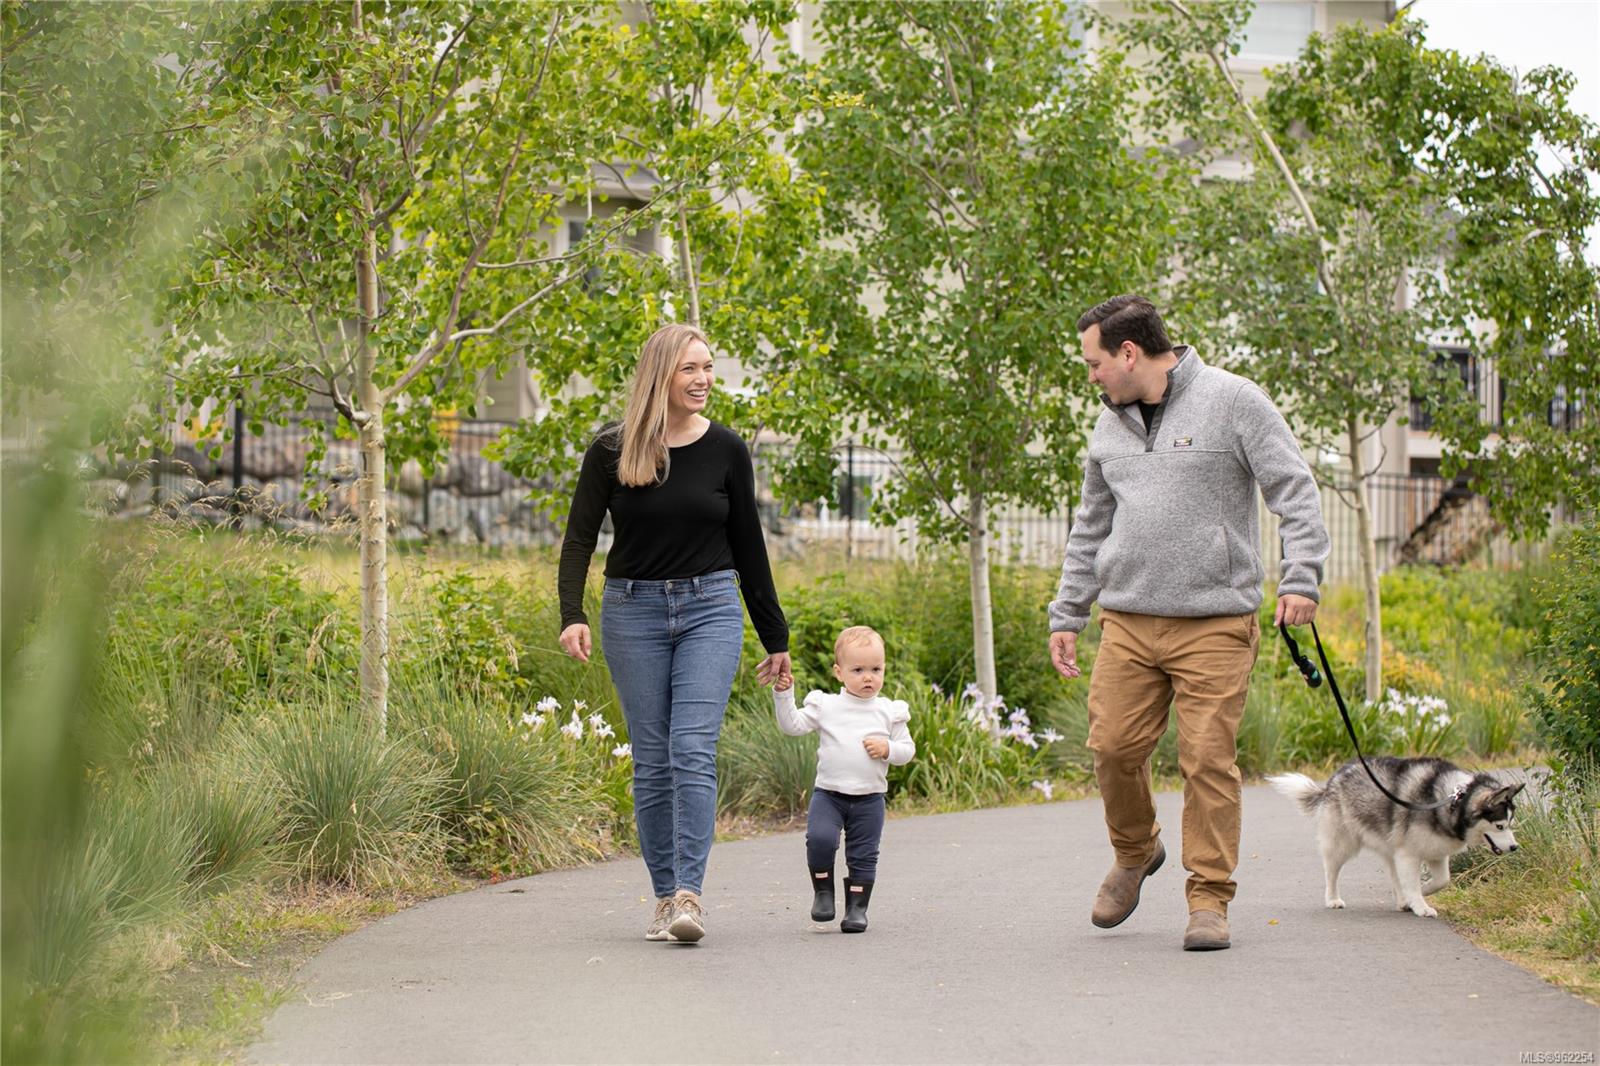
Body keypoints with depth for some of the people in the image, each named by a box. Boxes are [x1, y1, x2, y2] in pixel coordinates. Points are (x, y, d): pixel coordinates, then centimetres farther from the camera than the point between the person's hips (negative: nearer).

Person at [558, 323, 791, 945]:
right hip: (633, 611, 1)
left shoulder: (725, 450, 1)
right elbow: (579, 539, -1)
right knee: (651, 761, 3)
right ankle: (665, 896, 9)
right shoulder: (611, 451, -2)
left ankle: (689, 894, -19)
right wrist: (571, 616, -16)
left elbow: (748, 545, 8)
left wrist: (775, 638, 10)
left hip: (710, 610, -1)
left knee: (693, 751, -14)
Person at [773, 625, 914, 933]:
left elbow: (907, 749, 8)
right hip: (828, 794, -1)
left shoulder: (889, 712, 5)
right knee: (819, 838, -21)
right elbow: (792, 725, -3)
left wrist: (888, 748, -12)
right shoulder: (825, 706, 2)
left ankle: (857, 908, 14)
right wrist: (783, 694, -13)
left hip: (869, 798, 1)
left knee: (863, 855, 2)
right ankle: (823, 890, 0)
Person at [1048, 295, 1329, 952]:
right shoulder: (1111, 424, 15)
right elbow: (1090, 529, 25)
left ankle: (1209, 898, 3)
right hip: (1127, 621, 5)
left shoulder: (1231, 401, -3)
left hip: (1215, 622, -5)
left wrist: (1301, 579, -15)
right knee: (1113, 748, 0)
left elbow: (1296, 492, -4)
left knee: (1208, 760, -7)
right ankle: (1134, 853, 27)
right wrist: (1066, 615, 22)